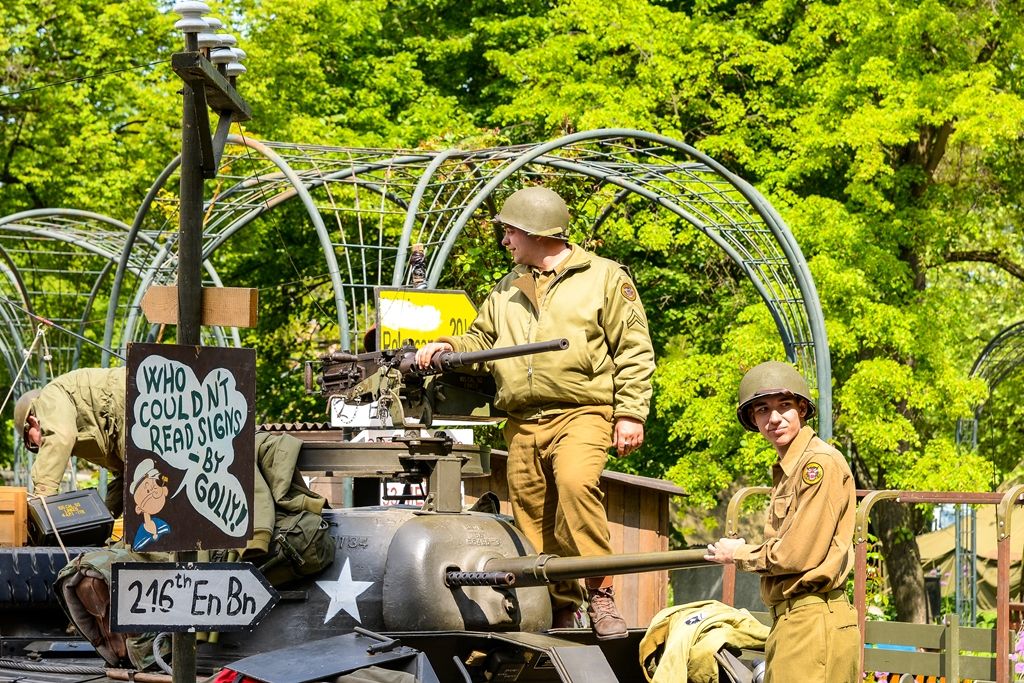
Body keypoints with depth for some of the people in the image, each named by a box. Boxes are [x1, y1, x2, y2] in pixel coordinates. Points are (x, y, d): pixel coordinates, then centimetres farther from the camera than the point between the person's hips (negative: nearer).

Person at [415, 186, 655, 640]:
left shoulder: (604, 278, 5)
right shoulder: (507, 290, 22)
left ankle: (599, 592, -25)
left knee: (576, 483, -31)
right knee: (532, 522, 2)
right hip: (523, 424, 6)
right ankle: (558, 609, 10)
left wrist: (631, 413, -8)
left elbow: (634, 351, 1)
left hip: (581, 414, -6)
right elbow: (483, 338, 29)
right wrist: (449, 347, 6)